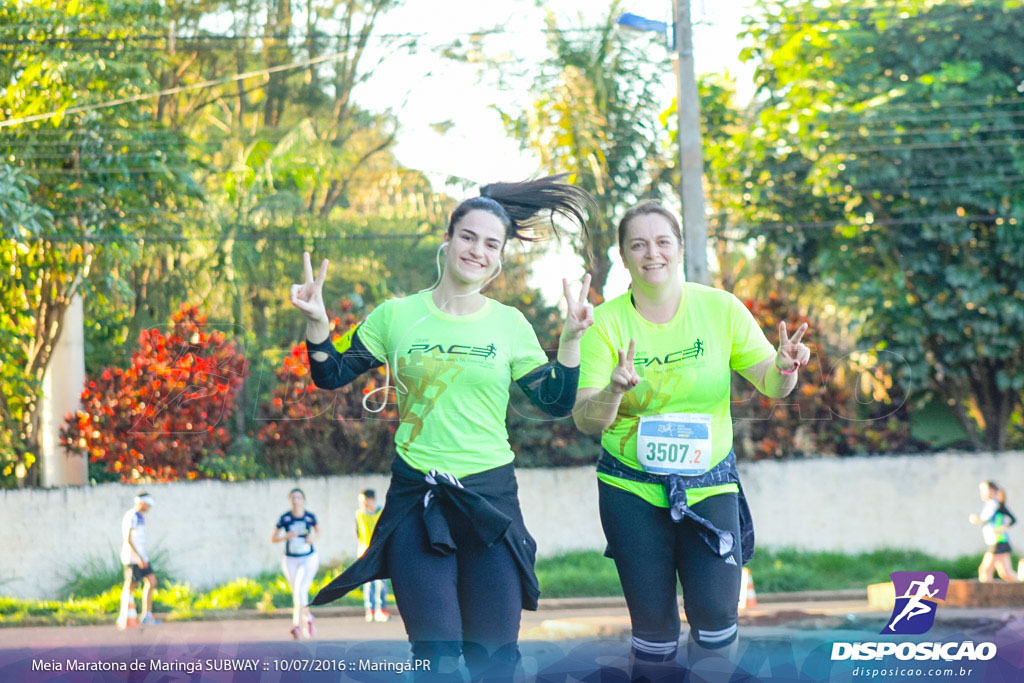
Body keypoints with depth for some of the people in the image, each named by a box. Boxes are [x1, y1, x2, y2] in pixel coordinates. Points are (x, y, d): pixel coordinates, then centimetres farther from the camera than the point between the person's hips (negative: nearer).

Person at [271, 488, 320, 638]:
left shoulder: (310, 517, -6)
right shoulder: (285, 518, -7)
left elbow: (318, 531, 14)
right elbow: (273, 538, -3)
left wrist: (313, 537, -9)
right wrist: (286, 536, -21)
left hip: (309, 559, -2)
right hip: (290, 560, 2)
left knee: (301, 590, -19)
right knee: (297, 593, 11)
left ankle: (296, 624, -21)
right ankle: (308, 617, 36)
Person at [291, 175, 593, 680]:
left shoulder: (510, 325, 4)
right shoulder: (397, 316, 2)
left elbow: (555, 403, 4)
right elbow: (331, 377, 7)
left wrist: (570, 338, -7)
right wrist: (316, 322, -9)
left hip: (491, 497, 1)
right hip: (416, 497, -1)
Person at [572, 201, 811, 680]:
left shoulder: (721, 309, -2)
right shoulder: (606, 323, -5)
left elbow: (771, 386, -1)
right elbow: (585, 421, -11)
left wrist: (785, 368, -24)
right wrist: (612, 392, -33)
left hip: (708, 483, 0)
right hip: (632, 489, 0)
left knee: (716, 618, -10)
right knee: (653, 624, 2)